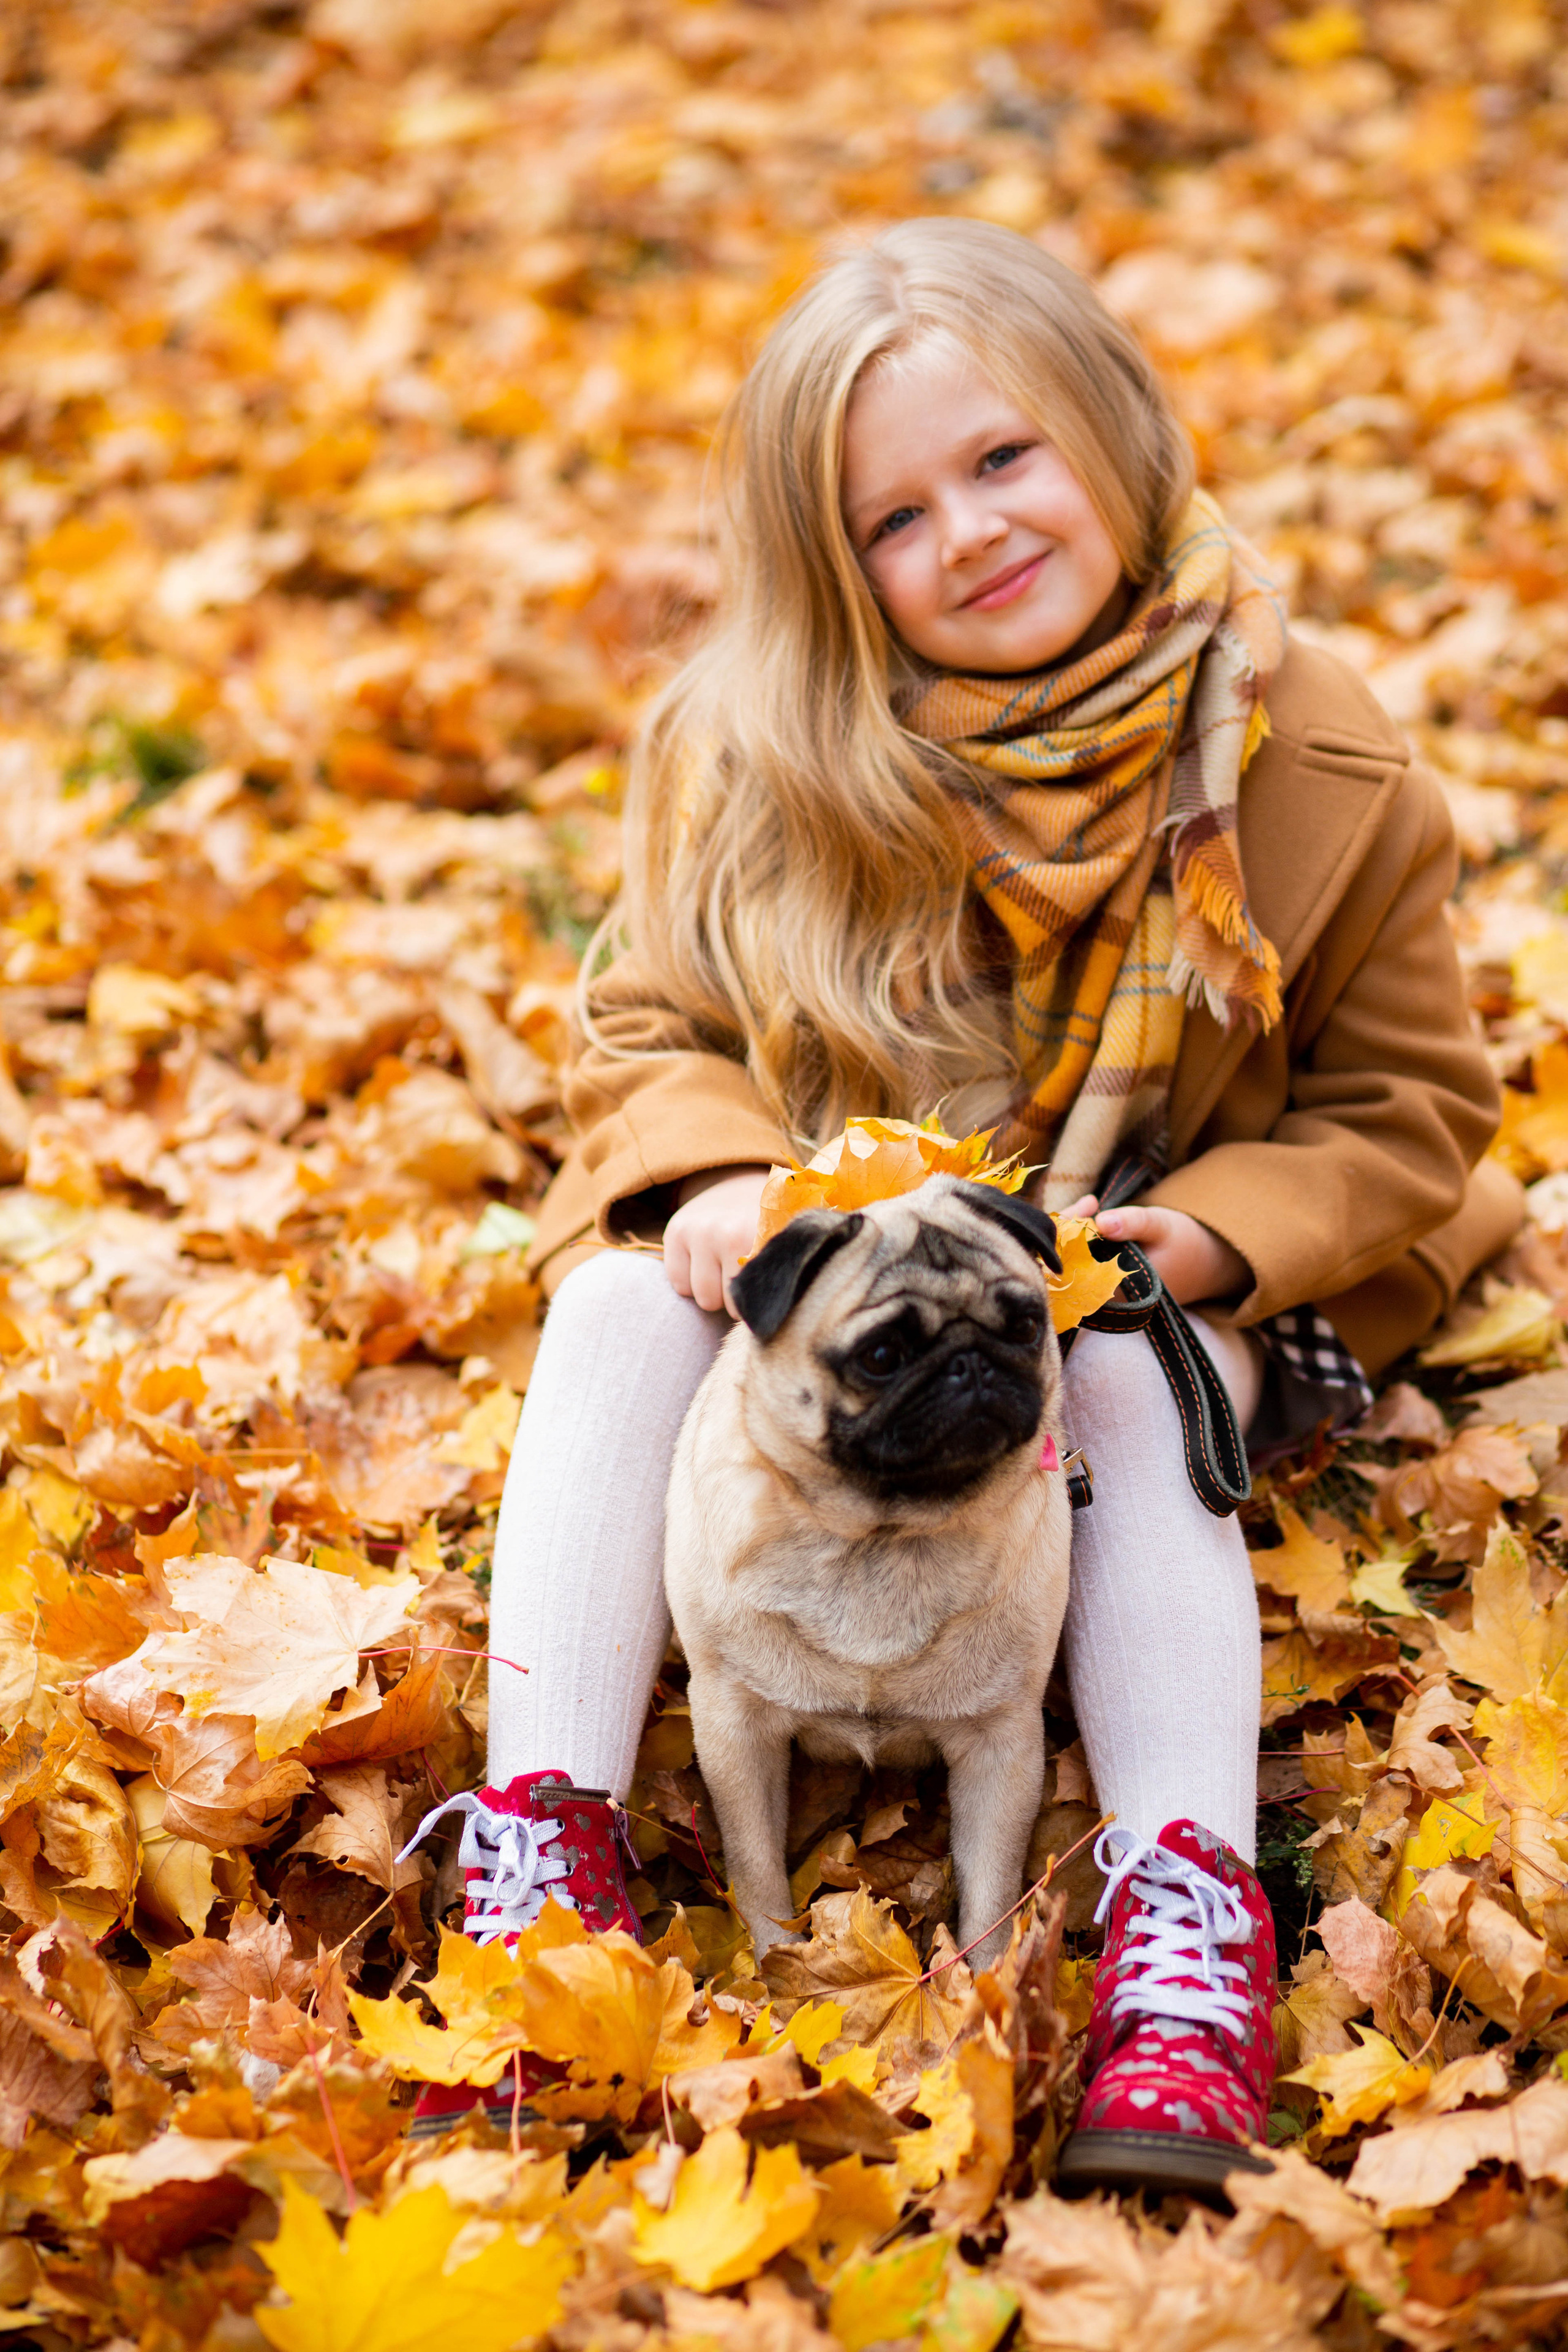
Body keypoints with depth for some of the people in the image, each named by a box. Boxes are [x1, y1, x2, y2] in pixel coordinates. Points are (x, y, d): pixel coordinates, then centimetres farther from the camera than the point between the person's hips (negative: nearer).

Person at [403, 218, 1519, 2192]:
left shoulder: (1317, 765, -13)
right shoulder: (752, 749, -10)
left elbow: (1407, 1109, -4)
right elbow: (650, 1022, 2)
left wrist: (1207, 1237, -22)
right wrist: (718, 1172, -21)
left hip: (1146, 1282, -1)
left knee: (1128, 1378, -34)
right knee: (627, 1297, -27)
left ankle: (1190, 1894, -37)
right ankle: (543, 1834, -29)